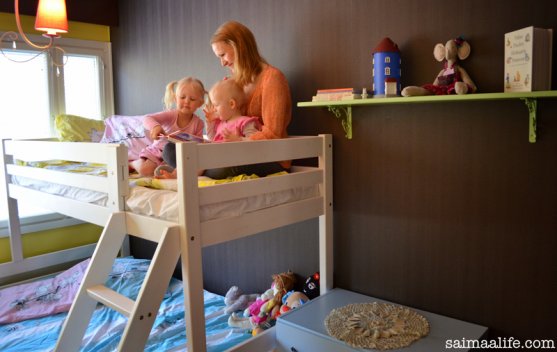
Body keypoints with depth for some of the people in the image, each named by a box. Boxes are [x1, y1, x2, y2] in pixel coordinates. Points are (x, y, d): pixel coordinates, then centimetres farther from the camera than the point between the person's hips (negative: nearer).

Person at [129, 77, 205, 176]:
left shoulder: (198, 123, -10)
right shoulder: (170, 115, -18)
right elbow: (147, 119, -30)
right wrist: (155, 126, -53)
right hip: (158, 151, -2)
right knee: (145, 170, -20)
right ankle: (131, 163, 15)